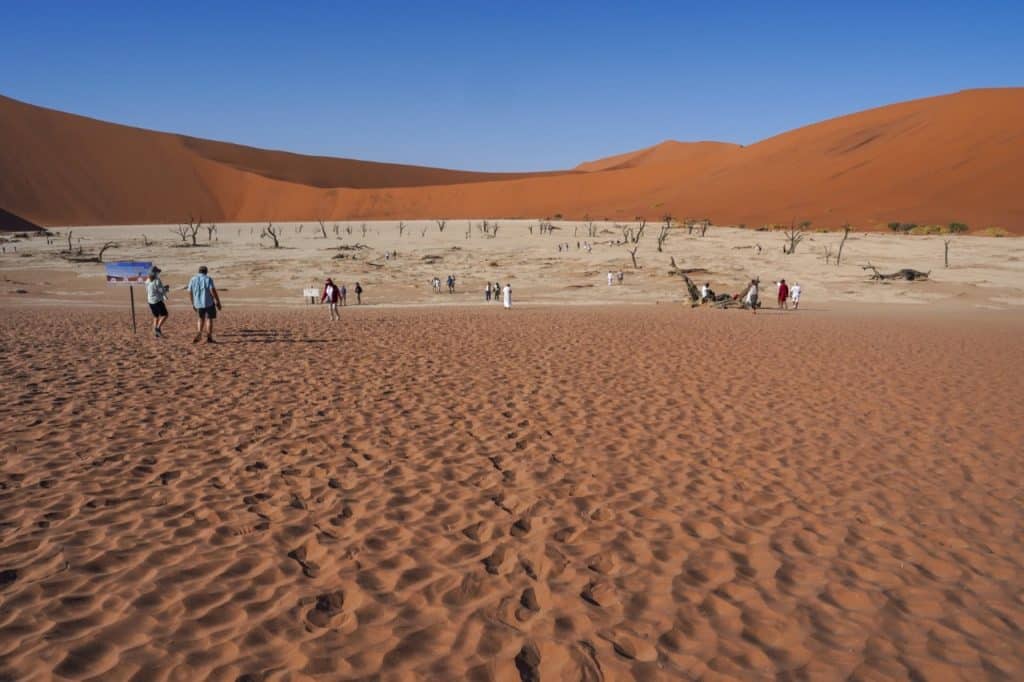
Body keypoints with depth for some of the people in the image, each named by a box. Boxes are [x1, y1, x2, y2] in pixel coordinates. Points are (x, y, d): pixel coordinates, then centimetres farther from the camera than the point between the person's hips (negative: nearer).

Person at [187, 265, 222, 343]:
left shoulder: (192, 279, 6)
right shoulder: (208, 279, -7)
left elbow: (190, 292, 7)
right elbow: (213, 290, -15)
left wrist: (193, 303, 17)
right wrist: (218, 302, -10)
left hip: (198, 303, 4)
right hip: (209, 302, -4)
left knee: (201, 319, 20)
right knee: (209, 319, 4)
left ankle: (198, 335, 3)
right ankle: (209, 338, 0)